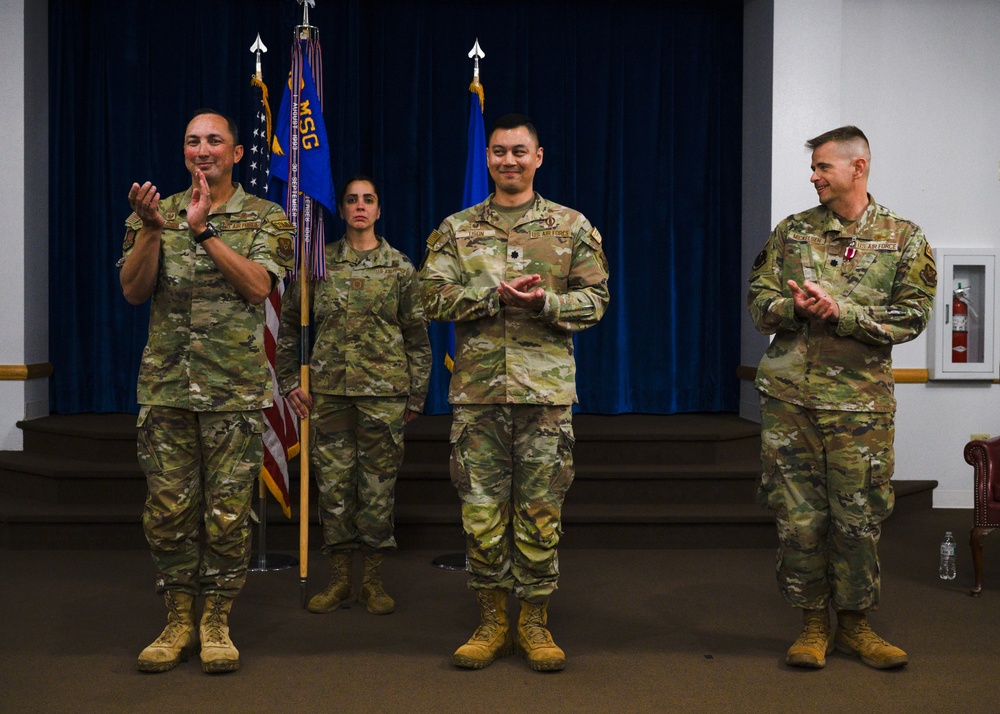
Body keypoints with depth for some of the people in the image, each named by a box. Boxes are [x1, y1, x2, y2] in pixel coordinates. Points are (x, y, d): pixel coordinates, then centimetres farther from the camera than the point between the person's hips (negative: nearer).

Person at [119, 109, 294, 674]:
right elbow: (134, 290, 1)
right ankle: (179, 622, 18)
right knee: (168, 509, 5)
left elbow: (258, 286, -12)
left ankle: (217, 624, 14)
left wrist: (204, 230, -17)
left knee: (228, 511, 1)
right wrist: (151, 229, -14)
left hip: (236, 389, -2)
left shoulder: (266, 218, 4)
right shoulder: (158, 213, 11)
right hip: (166, 387, 2)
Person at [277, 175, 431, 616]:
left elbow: (417, 335, 7)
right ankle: (339, 580, 15)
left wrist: (417, 394, 4)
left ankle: (373, 580, 14)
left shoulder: (399, 267, 5)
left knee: (379, 482, 2)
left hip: (384, 388, -1)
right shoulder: (320, 263, 7)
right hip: (329, 387, 1)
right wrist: (288, 380, 7)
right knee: (332, 481, 4)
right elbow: (289, 324, 13)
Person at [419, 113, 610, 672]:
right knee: (481, 510, 3)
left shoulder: (572, 227, 9)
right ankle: (493, 622, 17)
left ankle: (535, 622, 16)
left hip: (547, 389, -1)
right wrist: (497, 294, -13)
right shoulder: (457, 229, 10)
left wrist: (546, 302, -14)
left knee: (541, 510, 3)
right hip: (478, 389, 1)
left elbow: (594, 299, 5)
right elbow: (434, 296, -1)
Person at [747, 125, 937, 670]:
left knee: (858, 518, 4)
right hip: (789, 396, 2)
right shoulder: (791, 232, 10)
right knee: (798, 516, 4)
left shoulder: (903, 238, 4)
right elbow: (759, 301, 8)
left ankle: (855, 623, 21)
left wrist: (840, 311, -16)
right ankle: (813, 624, 17)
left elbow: (912, 316, -5)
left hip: (860, 399, -1)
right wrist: (796, 307, -14)